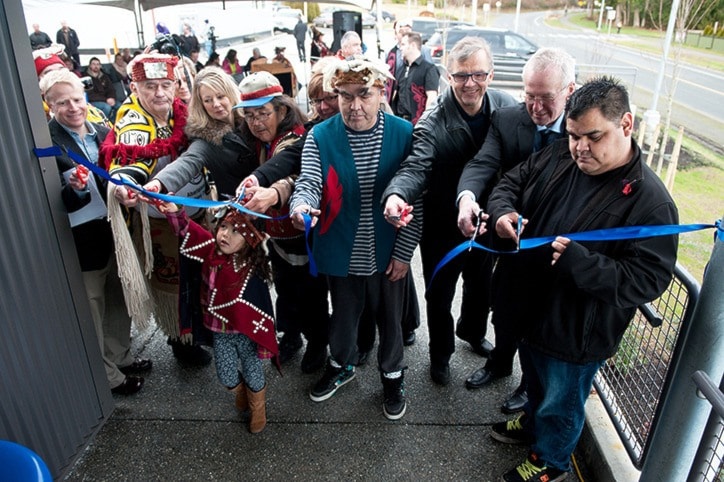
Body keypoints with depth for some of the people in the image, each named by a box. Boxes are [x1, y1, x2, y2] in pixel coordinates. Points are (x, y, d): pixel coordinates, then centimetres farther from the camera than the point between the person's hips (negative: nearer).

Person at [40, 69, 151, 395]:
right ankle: (108, 376, 28)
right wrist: (74, 189, -35)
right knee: (93, 311, 10)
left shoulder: (102, 132, 5)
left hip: (114, 234, 6)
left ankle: (121, 357, 43)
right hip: (81, 242, -6)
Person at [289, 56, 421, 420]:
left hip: (388, 253, 0)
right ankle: (341, 365, 51)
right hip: (342, 253, 1)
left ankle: (392, 375, 45)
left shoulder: (404, 134, -9)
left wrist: (404, 251, -9)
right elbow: (309, 183, -16)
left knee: (390, 317, 18)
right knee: (343, 314, 22)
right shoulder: (320, 136, -7)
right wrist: (301, 206, -41)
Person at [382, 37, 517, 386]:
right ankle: (440, 353, 43)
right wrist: (397, 194, -55)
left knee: (480, 286, 27)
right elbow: (417, 166, -35)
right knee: (439, 296, 15)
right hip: (443, 227, -3)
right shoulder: (433, 122, -21)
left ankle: (472, 332, 59)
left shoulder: (507, 108, -9)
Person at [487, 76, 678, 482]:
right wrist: (503, 210, -18)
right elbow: (511, 182, 5)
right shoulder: (559, 156, -7)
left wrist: (576, 260, -38)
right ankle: (532, 424, 62)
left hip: (577, 333, -6)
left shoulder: (650, 200, -24)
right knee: (535, 380, 33)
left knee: (561, 402, 20)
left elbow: (649, 279, -26)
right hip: (532, 311, 6)